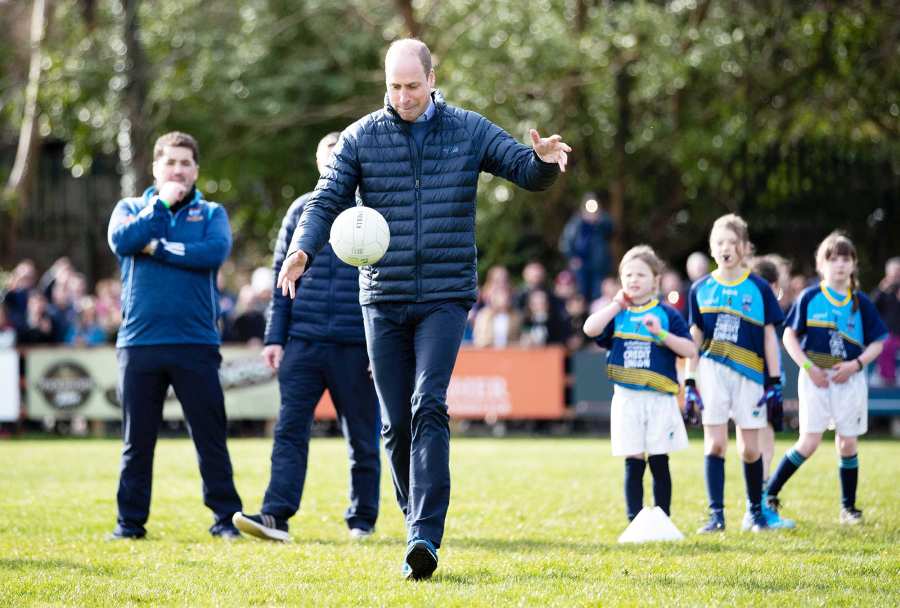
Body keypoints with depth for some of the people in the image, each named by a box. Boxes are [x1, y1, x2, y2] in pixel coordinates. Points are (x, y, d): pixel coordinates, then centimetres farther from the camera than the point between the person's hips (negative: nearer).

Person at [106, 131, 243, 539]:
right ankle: (130, 521, 11)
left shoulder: (211, 213, 10)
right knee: (137, 439, 5)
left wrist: (158, 248, -9)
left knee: (211, 436, -1)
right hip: (139, 341, 1)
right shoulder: (131, 209, 13)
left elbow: (216, 251, -11)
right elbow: (122, 241, -10)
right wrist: (161, 204, -6)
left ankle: (226, 517, 5)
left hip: (196, 341, -1)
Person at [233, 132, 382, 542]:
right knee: (290, 430, -10)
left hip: (357, 347, -2)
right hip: (303, 340, 2)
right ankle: (276, 516, -16)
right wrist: (275, 337, 4)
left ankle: (362, 520, 18)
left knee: (362, 439, 7)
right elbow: (282, 277, 11)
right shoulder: (302, 211, 9)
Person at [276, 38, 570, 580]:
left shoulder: (469, 130, 3)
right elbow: (327, 200, -6)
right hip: (384, 300, 2)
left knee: (428, 406, -18)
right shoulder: (361, 138, 2)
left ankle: (425, 537, -23)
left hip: (445, 297, -2)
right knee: (397, 422, 4)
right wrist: (302, 250, -26)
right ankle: (419, 523, 21)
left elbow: (528, 171, 2)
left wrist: (547, 161, -23)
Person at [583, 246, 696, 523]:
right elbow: (590, 329, -9)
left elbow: (690, 350, -4)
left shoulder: (667, 315, 3)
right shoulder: (616, 313, 9)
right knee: (633, 463, 0)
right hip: (627, 398, 1)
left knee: (659, 462, 1)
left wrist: (661, 333, -15)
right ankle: (634, 521, 4)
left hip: (660, 398, -1)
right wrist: (617, 305, -8)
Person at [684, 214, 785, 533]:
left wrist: (774, 383, 1)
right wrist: (689, 384, 5)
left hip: (750, 375, 0)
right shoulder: (701, 290, 6)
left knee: (750, 449, 4)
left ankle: (755, 512, 19)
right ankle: (716, 514, -4)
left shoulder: (758, 289, 3)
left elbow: (769, 337, 5)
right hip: (712, 373, 0)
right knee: (715, 444, -6)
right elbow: (694, 339, 9)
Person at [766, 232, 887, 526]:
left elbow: (877, 342, 7)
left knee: (847, 443, 4)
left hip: (850, 379, 2)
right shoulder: (809, 298, -1)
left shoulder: (861, 303, 4)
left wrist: (856, 364, -10)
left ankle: (848, 508, 14)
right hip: (815, 378, -2)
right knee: (809, 442, -9)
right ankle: (769, 495, 2)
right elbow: (789, 335, 1)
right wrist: (808, 367, -10)